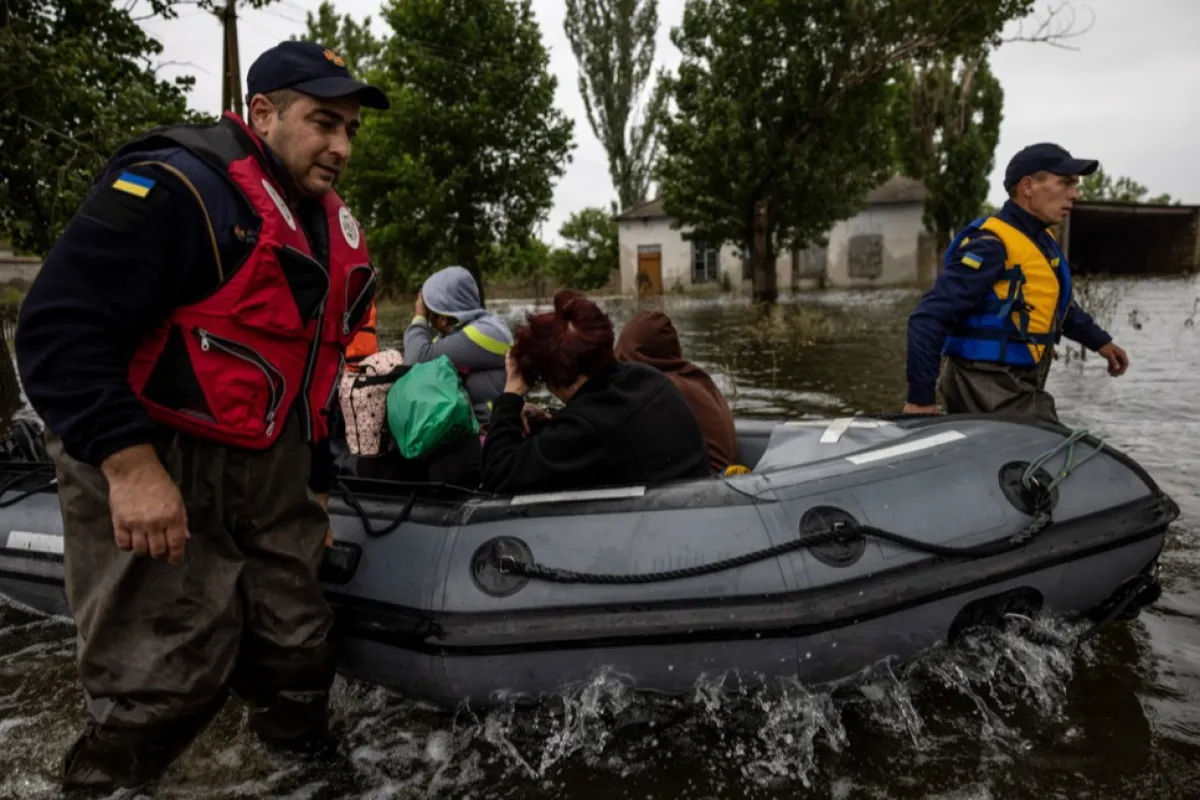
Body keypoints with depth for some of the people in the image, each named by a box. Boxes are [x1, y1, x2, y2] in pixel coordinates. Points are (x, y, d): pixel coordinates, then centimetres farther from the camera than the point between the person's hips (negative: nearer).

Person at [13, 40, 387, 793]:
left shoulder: (333, 231, 10)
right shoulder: (174, 187, -17)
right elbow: (59, 327, -22)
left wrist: (315, 482, 17)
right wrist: (131, 467, -26)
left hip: (270, 474, 8)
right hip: (151, 473, -7)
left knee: (296, 652, 13)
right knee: (163, 682, -3)